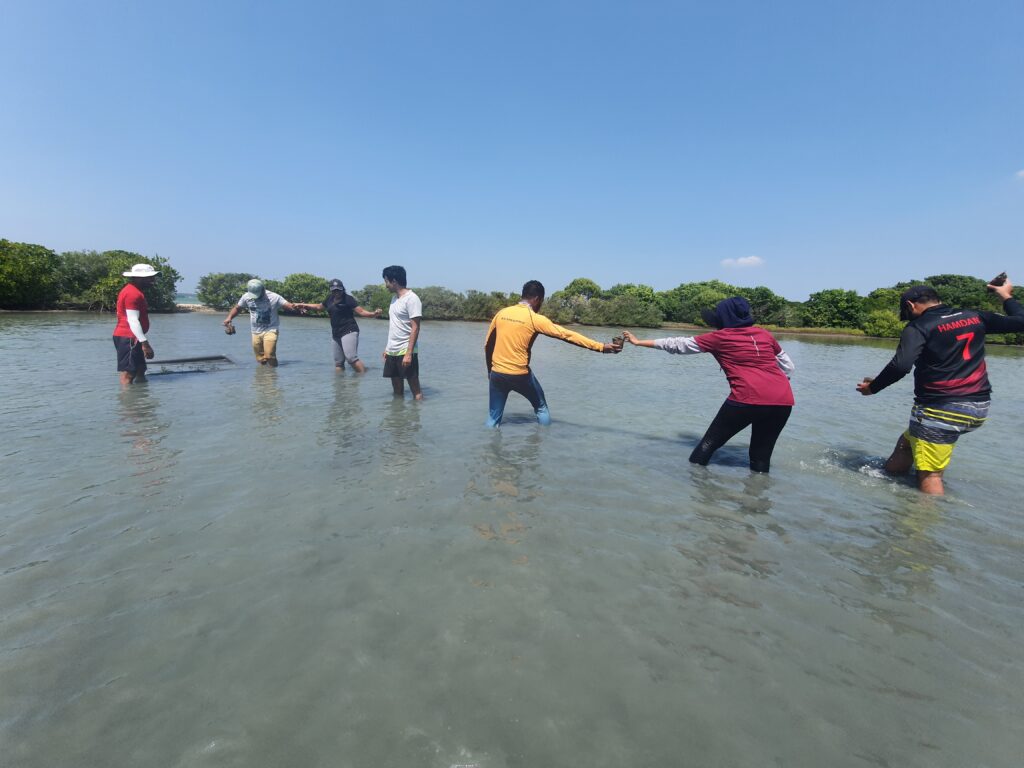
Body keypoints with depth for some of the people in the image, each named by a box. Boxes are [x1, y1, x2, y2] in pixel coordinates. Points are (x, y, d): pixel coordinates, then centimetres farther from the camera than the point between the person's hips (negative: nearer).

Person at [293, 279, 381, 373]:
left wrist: (373, 314, -28)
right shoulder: (330, 299, 14)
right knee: (338, 362, 8)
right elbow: (319, 306, 32)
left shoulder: (348, 299, -6)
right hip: (336, 334, 8)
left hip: (349, 331, -8)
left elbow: (361, 311, -11)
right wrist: (304, 305, 37)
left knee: (351, 358, -23)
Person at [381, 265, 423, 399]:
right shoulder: (394, 298, 15)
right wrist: (387, 348, 16)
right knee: (397, 391, 13)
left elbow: (415, 328, -16)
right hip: (392, 351, 8)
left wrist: (409, 353, -21)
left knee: (415, 390, -3)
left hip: (405, 352, -8)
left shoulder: (411, 299, -11)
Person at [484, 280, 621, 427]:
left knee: (494, 416, 14)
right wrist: (600, 347, -10)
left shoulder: (501, 313, 4)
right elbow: (567, 335, -11)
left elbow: (487, 345, 11)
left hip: (497, 374, 4)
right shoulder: (535, 319, -9)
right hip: (520, 375, -3)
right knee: (541, 407, 20)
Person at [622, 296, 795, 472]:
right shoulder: (764, 334, 19)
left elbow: (677, 344, 15)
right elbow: (788, 367, 24)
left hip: (747, 398, -4)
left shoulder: (718, 337, 8)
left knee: (710, 442, 11)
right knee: (761, 457, 14)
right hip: (783, 401, 5)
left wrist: (639, 342, 24)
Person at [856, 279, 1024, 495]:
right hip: (979, 408, 8)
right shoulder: (974, 317, 8)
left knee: (929, 476, -2)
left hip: (941, 410, -8)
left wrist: (872, 387, -10)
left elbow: (900, 366, -24)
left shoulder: (919, 327, -10)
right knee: (908, 441, 22)